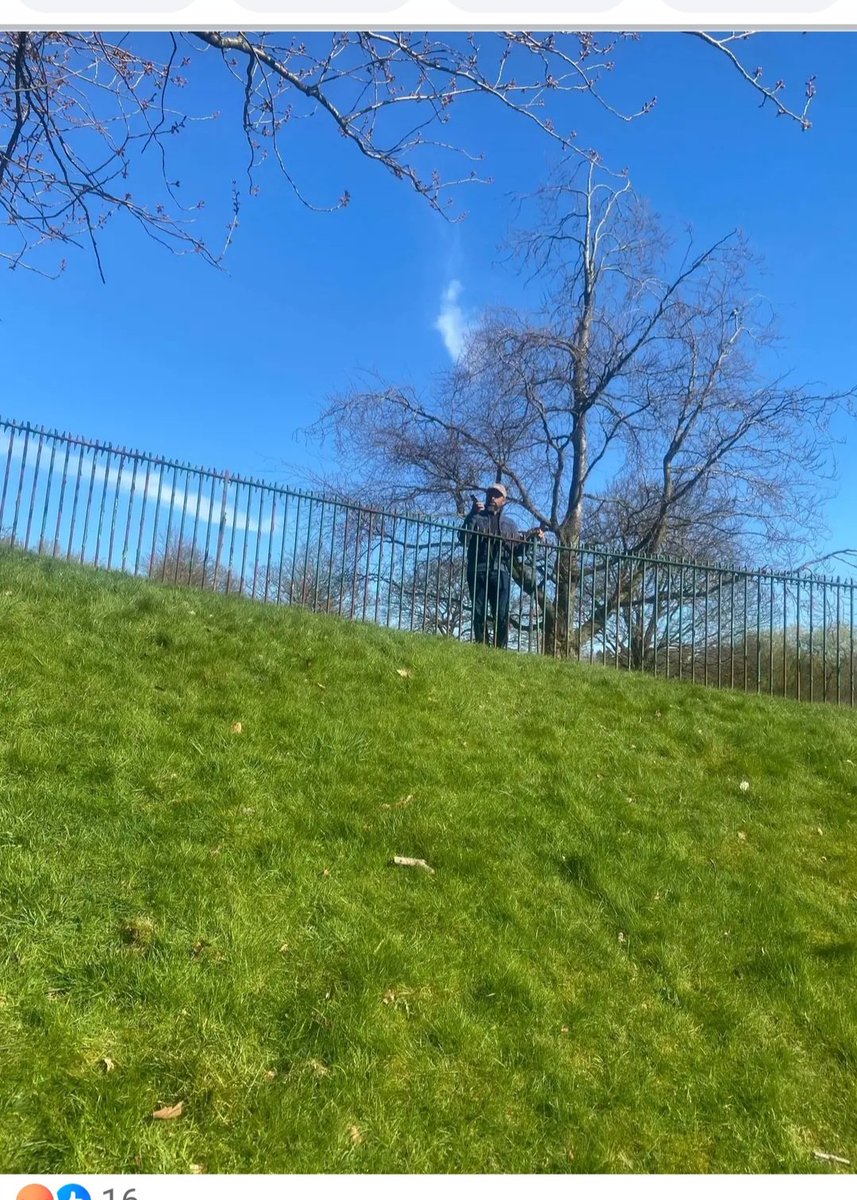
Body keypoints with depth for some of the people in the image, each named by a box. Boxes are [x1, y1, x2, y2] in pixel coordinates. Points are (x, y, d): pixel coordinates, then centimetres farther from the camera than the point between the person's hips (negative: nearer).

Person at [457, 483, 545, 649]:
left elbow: (517, 548, 17)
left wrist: (531, 536, 2)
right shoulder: (477, 518, 16)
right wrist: (472, 515, -7)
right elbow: (463, 539, -1)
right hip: (478, 571, -1)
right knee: (479, 612, -4)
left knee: (501, 614, -7)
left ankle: (501, 648, -5)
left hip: (501, 572, 1)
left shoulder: (509, 524, 24)